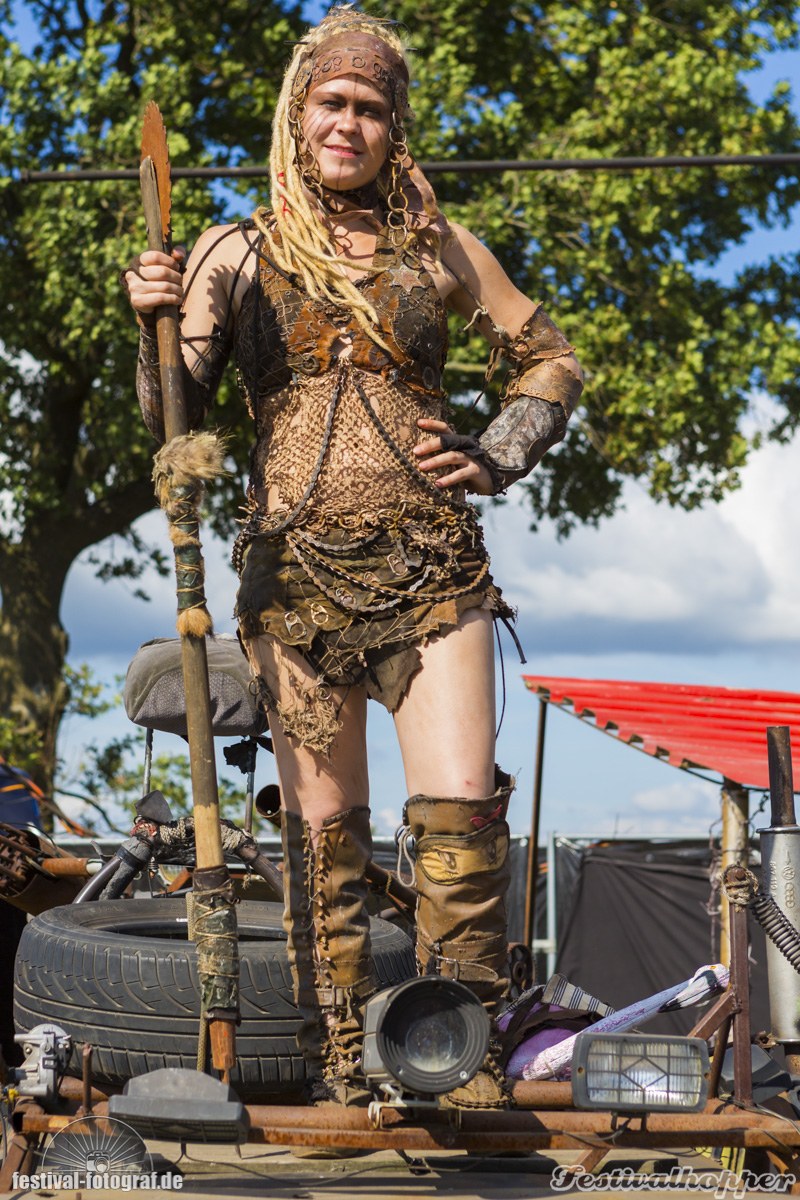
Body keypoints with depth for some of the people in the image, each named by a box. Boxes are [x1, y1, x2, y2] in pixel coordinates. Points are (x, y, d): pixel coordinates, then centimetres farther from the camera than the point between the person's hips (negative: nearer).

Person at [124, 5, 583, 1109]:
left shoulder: (438, 246, 11)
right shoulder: (238, 253, 9)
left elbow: (551, 361, 20)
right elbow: (174, 416, 3)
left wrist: (495, 460, 4)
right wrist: (155, 325, -16)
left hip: (431, 567, 0)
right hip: (296, 568, 0)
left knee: (462, 799, -14)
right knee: (324, 822, 2)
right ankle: (339, 1069, 9)